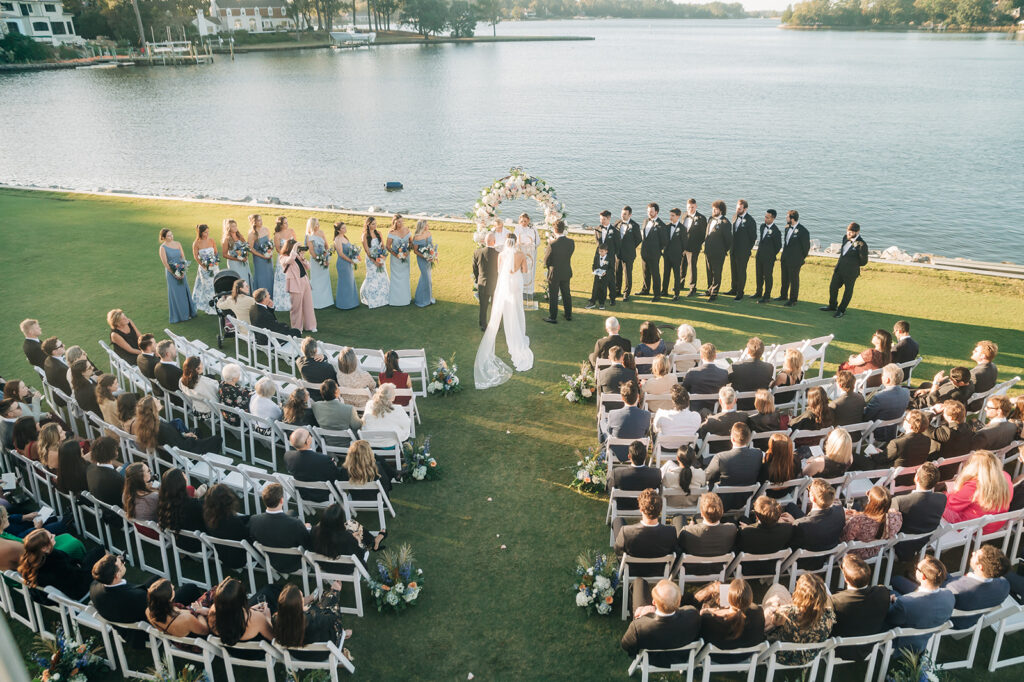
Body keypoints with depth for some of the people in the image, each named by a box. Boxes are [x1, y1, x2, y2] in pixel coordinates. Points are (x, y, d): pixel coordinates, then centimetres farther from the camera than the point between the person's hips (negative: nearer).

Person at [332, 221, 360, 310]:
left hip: (349, 263, 9)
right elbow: (341, 254, -19)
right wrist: (351, 261, -17)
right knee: (345, 283, -1)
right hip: (343, 263, -9)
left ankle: (351, 302, 24)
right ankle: (344, 304, 9)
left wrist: (355, 256, 2)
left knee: (351, 282, 14)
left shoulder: (345, 237, 11)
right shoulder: (338, 239, -15)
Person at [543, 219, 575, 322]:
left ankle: (553, 317, 19)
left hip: (554, 274, -5)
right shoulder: (571, 242, -10)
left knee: (553, 296, 9)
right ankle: (568, 315, 33)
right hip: (567, 273, 5)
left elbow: (546, 260, -16)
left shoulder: (552, 244, -24)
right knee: (566, 294, 21)